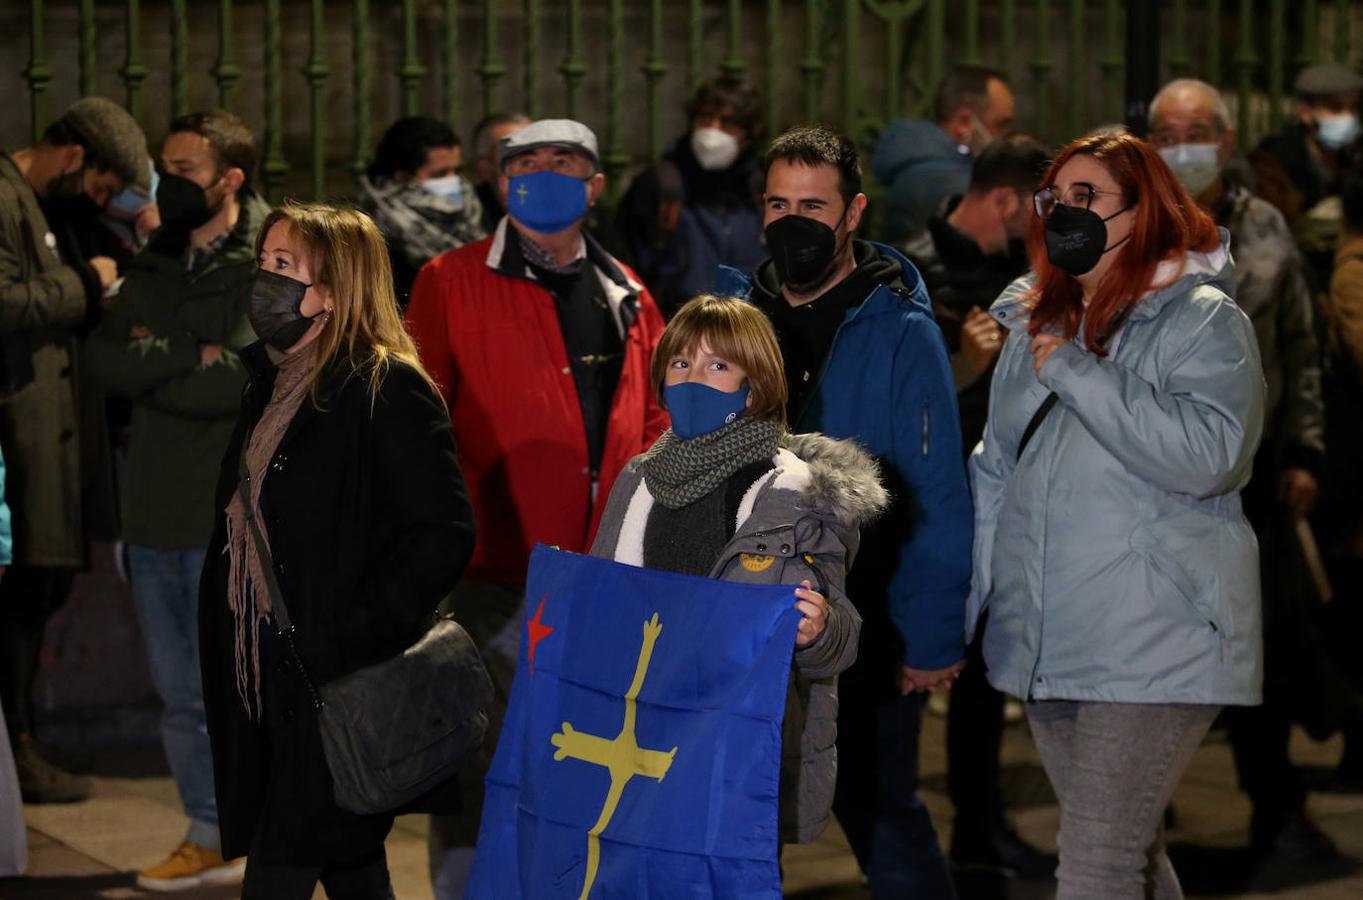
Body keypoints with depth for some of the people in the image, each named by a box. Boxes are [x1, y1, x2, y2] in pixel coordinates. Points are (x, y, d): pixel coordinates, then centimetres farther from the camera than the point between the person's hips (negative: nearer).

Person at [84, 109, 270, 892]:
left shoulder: (267, 268, -8)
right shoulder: (158, 266, 15)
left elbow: (245, 381, -21)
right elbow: (105, 358, 1)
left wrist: (155, 361, -9)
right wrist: (193, 357, -13)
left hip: (232, 523, -7)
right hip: (158, 515, 7)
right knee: (181, 694, 12)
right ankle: (210, 837, 23)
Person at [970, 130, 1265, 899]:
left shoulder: (1203, 321, -5)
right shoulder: (1035, 323, 16)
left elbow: (1207, 454, -22)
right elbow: (996, 471, 22)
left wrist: (1078, 373, -17)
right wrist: (963, 603, 13)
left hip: (1153, 645, -7)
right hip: (1045, 640, 7)